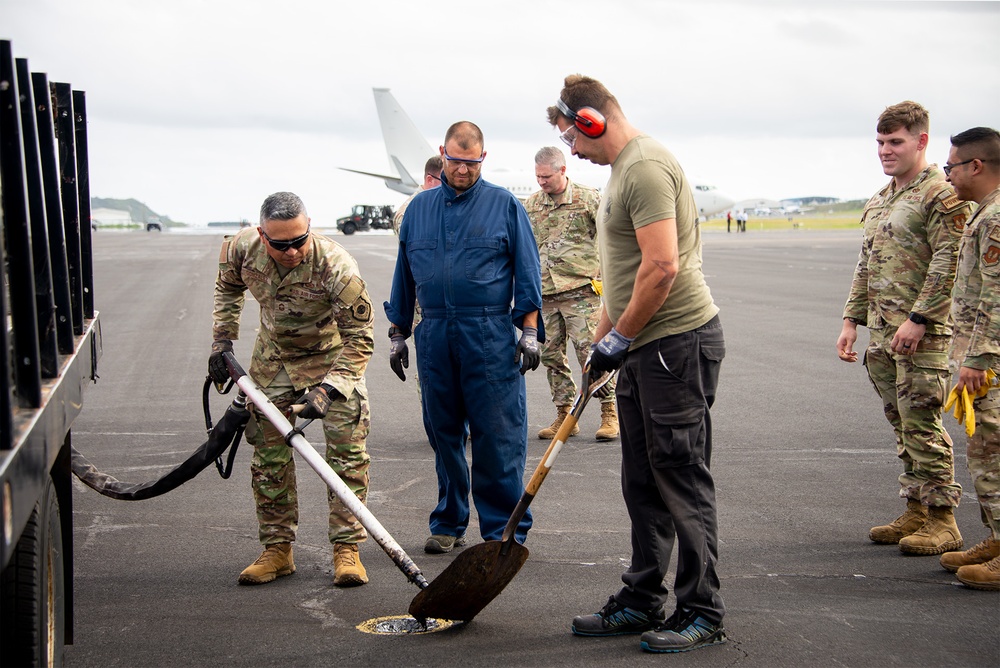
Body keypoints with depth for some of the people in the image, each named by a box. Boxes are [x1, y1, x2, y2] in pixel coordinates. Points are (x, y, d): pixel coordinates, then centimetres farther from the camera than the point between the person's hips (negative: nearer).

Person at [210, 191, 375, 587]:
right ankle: (277, 550, 16)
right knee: (269, 455, 5)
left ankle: (347, 549, 1)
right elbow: (227, 288, 6)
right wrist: (222, 342, 0)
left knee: (347, 451, -9)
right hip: (273, 358, 4)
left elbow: (360, 339, -28)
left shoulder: (337, 267, -35)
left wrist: (327, 389, -36)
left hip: (332, 357, -3)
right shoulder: (240, 249, -21)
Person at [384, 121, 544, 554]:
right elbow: (404, 275, 19)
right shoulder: (419, 208, 14)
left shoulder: (504, 205, 4)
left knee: (498, 436, -4)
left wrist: (530, 331, -4)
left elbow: (527, 273, 3)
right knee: (443, 435, 10)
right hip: (434, 336, 4)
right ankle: (448, 524, 22)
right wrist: (398, 334, 17)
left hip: (491, 338, -3)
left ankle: (503, 528, 4)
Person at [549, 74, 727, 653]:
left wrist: (618, 338, -13)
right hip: (645, 347, 10)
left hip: (679, 341, -10)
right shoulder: (624, 168, 19)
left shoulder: (646, 166, -15)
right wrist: (604, 340, 23)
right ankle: (642, 602, 25)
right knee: (644, 483, 15)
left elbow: (662, 267, -23)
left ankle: (703, 613, 6)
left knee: (683, 480, -3)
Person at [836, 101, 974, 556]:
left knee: (921, 424, -6)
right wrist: (852, 320, 16)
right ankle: (915, 512, 21)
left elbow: (948, 265, -16)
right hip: (882, 334, 8)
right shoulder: (877, 202, 17)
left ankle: (942, 520, 3)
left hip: (921, 333, -8)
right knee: (902, 425, 12)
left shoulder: (941, 195, -9)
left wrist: (918, 319, -20)